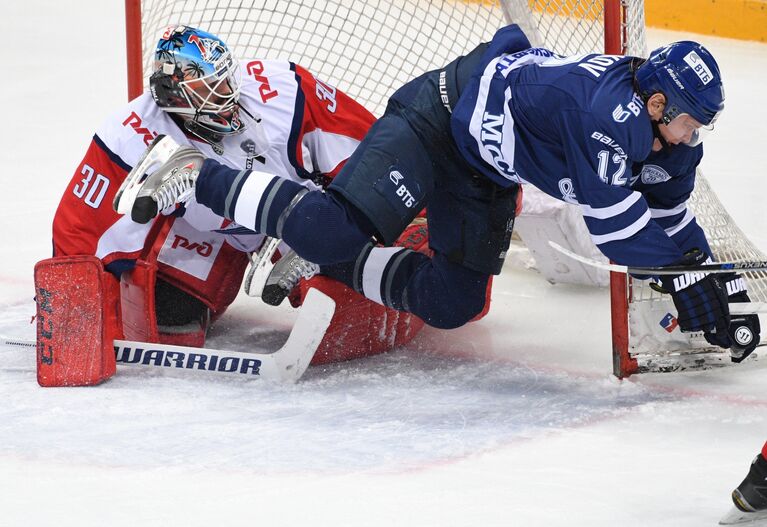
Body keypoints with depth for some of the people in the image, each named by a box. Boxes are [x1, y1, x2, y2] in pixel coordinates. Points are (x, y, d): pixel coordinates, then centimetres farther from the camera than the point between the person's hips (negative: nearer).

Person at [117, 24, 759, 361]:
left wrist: (717, 280, 0)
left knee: (453, 303, 0)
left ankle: (319, 258, 13)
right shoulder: (606, 111, -32)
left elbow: (670, 211, 7)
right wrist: (686, 272, -24)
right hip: (437, 117, -10)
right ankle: (199, 177, -7)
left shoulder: (660, 128, -3)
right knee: (335, 228, -24)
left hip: (484, 173, 10)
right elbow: (614, 222, -33)